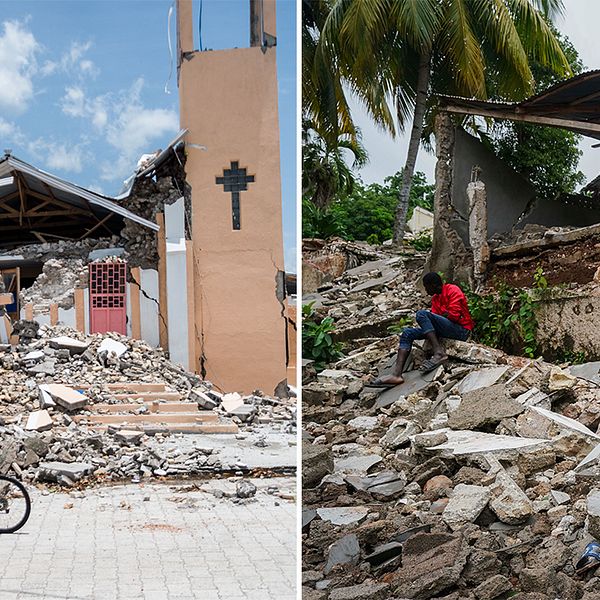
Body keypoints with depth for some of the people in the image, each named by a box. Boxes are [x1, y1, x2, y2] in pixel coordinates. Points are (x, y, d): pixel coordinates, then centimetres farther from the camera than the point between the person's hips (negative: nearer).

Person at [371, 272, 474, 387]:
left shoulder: (453, 290, -5)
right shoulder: (435, 298, 21)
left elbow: (454, 314, -15)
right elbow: (435, 316, 14)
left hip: (461, 329, -9)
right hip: (446, 329, 9)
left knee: (422, 314, -25)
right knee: (408, 333, -2)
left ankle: (439, 353, -30)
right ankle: (396, 375, -19)